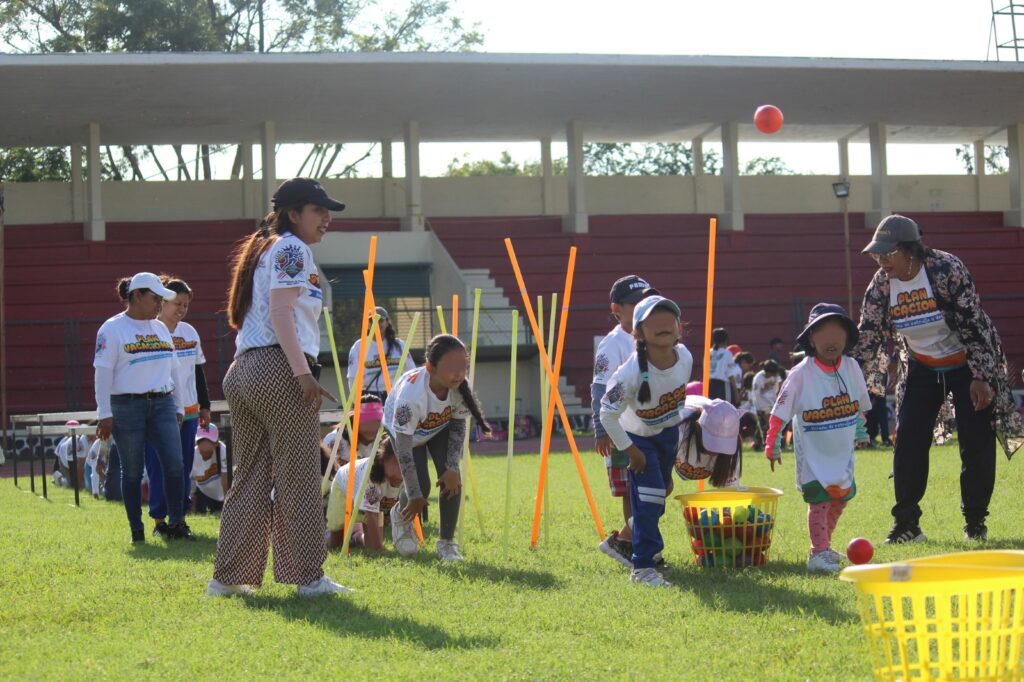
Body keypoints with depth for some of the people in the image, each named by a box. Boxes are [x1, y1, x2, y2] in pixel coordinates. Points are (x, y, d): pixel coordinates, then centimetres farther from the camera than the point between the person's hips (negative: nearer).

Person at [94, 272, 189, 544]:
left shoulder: (160, 328, 16)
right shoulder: (112, 329, -3)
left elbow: (173, 370, 21)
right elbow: (103, 372, -7)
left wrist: (178, 407, 18)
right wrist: (104, 414, -12)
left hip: (162, 404, 5)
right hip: (127, 407, -5)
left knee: (174, 464, -8)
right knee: (132, 471, 2)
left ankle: (176, 524, -1)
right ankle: (136, 530, 9)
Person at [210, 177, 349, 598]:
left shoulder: (262, 250, 25)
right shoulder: (292, 249, -3)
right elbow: (281, 312, -15)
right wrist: (302, 372, -22)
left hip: (242, 370, 9)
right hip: (279, 368, -9)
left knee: (250, 477, 10)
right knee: (299, 477, -5)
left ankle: (227, 578, 9)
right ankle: (309, 576, -4)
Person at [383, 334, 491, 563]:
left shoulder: (460, 388, -32)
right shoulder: (411, 394, -43)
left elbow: (458, 426, -13)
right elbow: (404, 449, -35)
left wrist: (452, 468, -21)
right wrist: (414, 496, -30)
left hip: (440, 428, 3)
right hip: (405, 430, -3)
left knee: (452, 480, -17)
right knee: (420, 485, -15)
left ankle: (447, 543, -1)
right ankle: (401, 516, 21)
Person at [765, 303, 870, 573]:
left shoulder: (851, 367, -5)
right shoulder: (801, 374, -18)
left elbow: (862, 404, 14)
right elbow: (779, 413, -14)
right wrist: (771, 445, -16)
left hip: (842, 450, 6)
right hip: (813, 452, -5)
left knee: (841, 496, 12)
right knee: (819, 500, -11)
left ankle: (823, 546, 29)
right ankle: (819, 553, -6)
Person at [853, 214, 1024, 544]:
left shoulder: (947, 269, -24)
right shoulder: (881, 285, -11)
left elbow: (974, 324, -22)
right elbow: (866, 339, -7)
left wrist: (981, 378, -23)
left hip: (967, 365, -4)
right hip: (921, 369, 4)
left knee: (977, 442, -5)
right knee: (908, 440, -5)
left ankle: (975, 521, 11)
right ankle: (906, 524, 3)